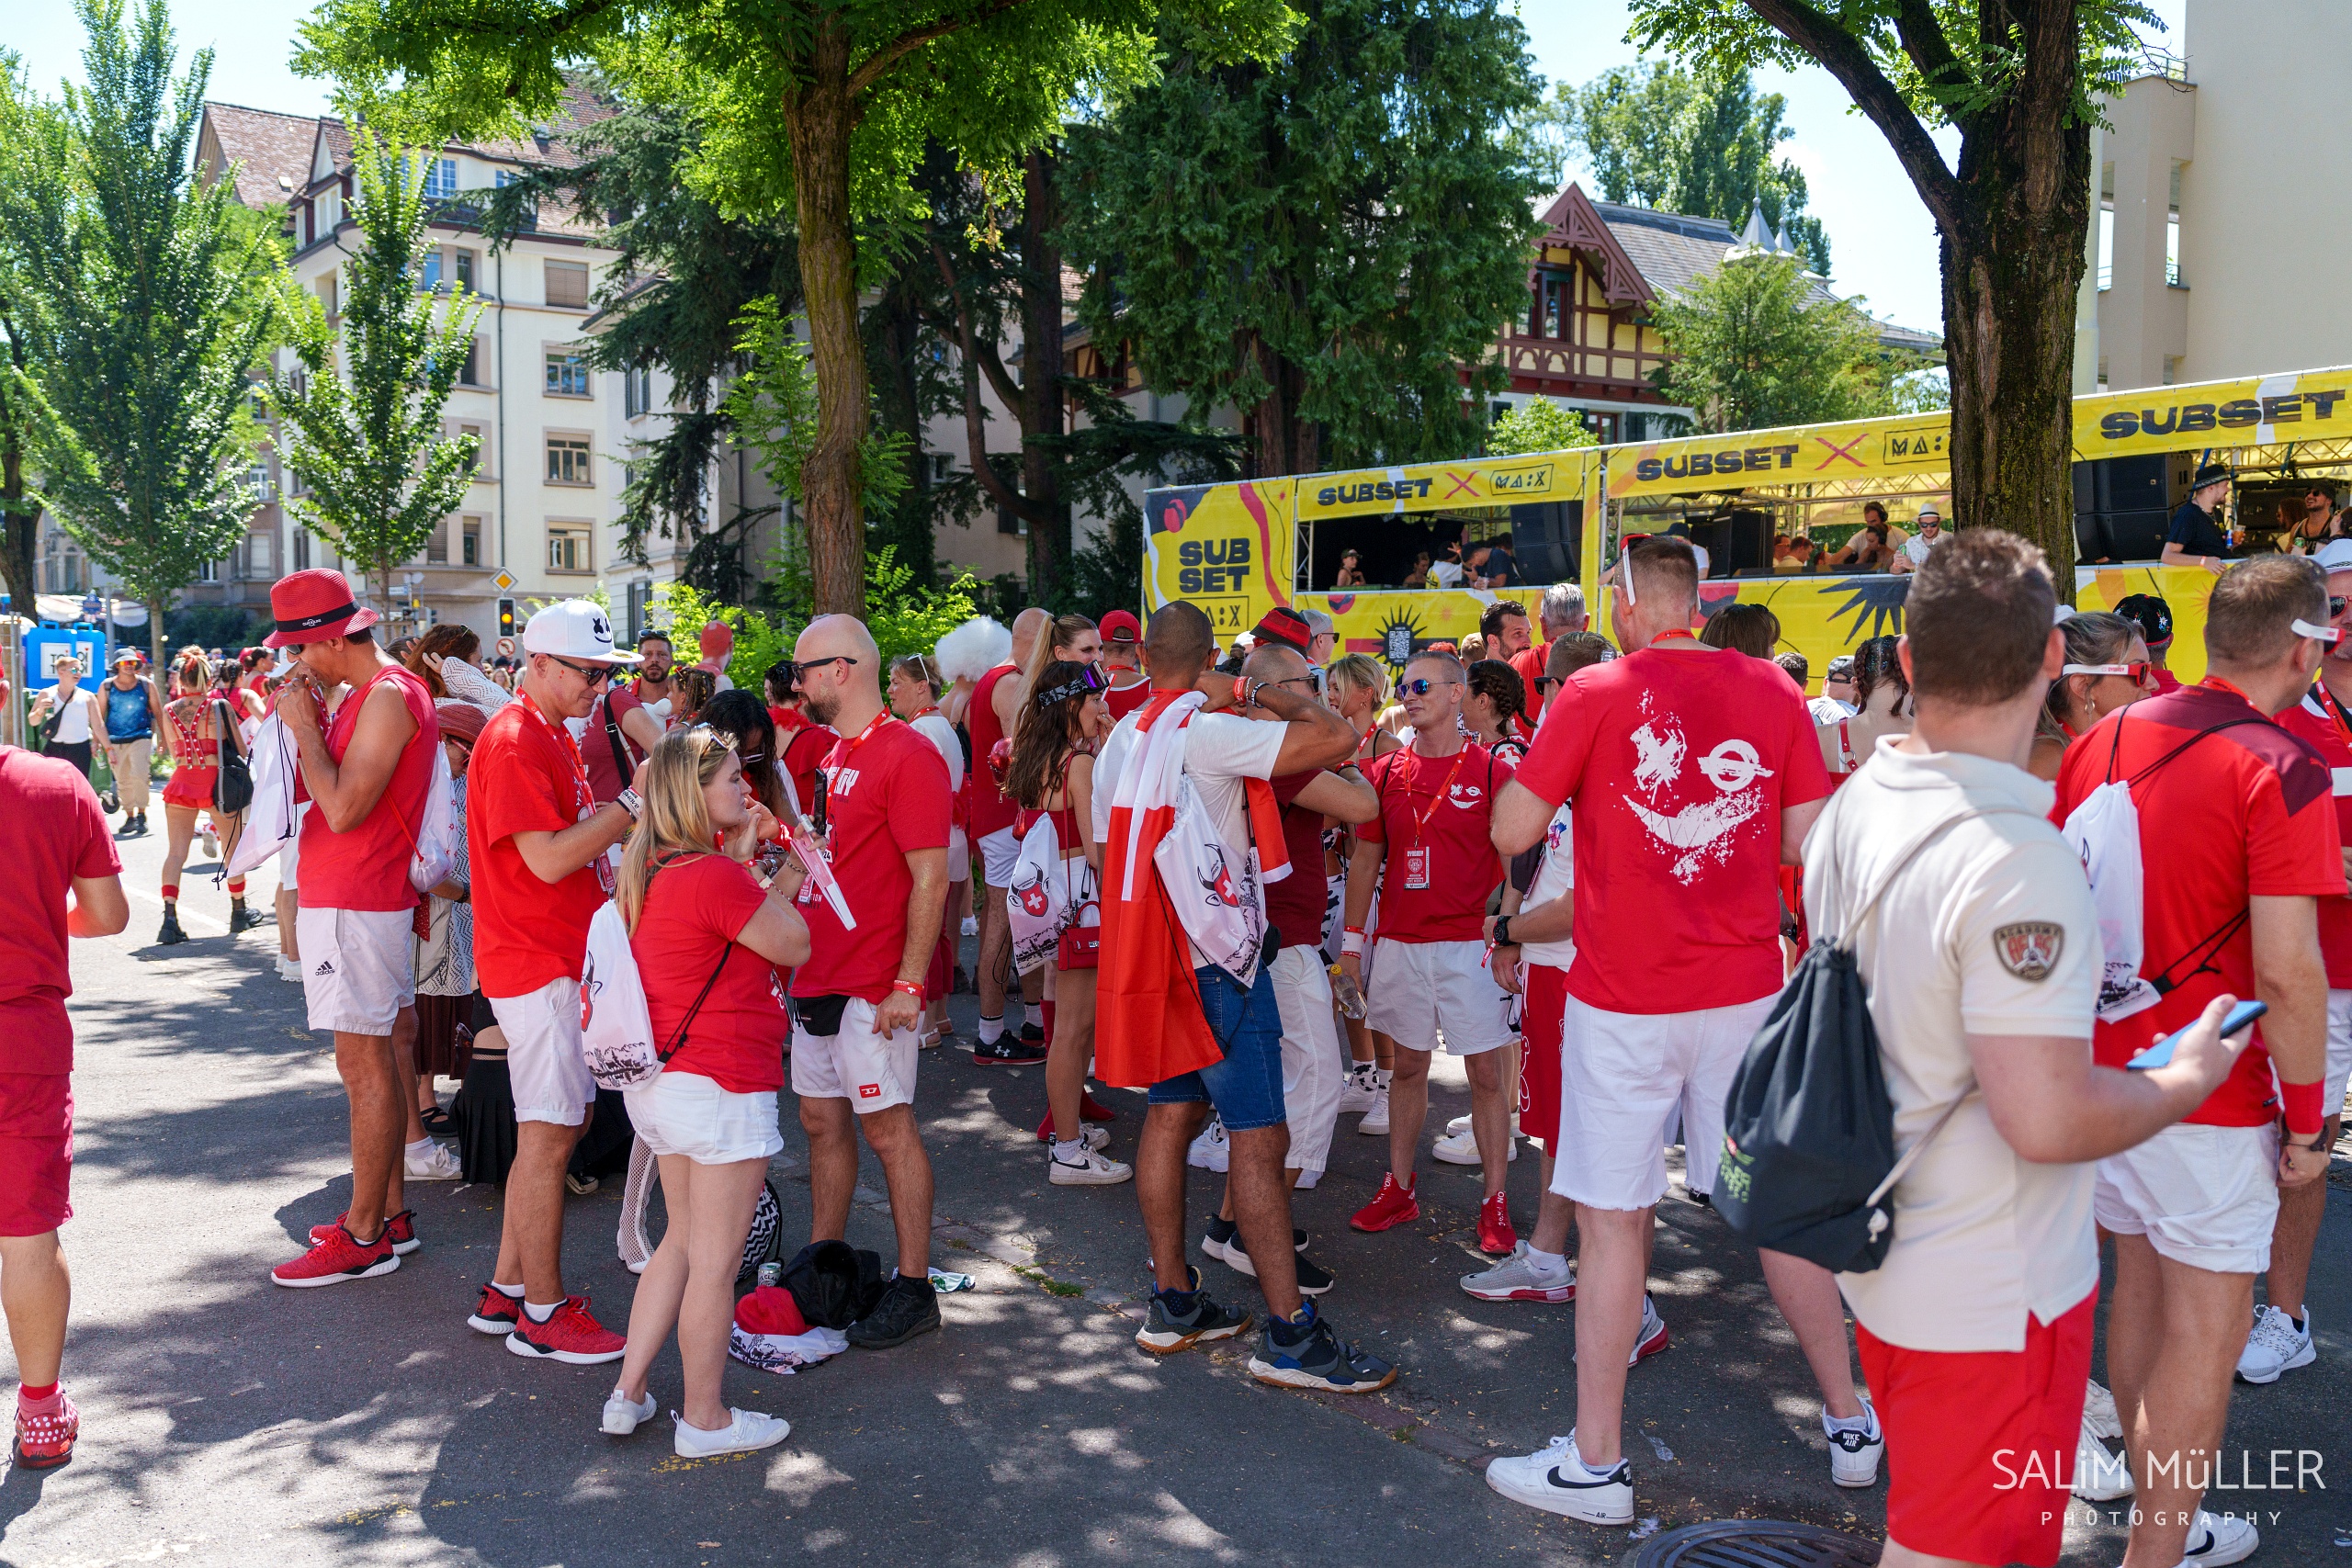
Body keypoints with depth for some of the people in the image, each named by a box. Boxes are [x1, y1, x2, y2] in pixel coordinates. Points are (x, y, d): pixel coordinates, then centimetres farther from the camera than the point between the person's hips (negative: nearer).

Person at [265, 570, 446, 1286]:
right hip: (349, 897, 10)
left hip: (356, 904, -10)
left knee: (364, 1061, -6)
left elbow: (344, 809, -23)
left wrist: (304, 725, -14)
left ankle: (366, 1237, -1)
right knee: (383, 1054, 13)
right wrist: (308, 723, 7)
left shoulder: (388, 696, -16)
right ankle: (389, 1212, 20)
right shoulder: (367, 694, 17)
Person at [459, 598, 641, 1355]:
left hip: (568, 958, 10)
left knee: (558, 1124, 15)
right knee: (550, 1134, -4)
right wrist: (633, 802, -19)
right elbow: (549, 858, -22)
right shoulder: (513, 741, -16)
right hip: (537, 963, -10)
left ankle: (506, 1291, 25)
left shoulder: (553, 736, 17)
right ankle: (542, 1313, 7)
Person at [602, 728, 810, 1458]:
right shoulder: (715, 877, -20)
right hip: (721, 1086, -10)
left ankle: (628, 1394, 25)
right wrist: (782, 876, 3)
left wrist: (741, 857, 13)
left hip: (661, 1082, 10)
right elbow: (793, 945, -11)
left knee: (683, 1241, 22)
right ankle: (704, 1419, 15)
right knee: (715, 1261, 3)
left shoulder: (654, 870, 9)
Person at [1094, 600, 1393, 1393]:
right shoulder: (1209, 732, -17)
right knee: (1259, 1137, -6)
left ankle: (1173, 1304, 22)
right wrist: (1260, 692, -10)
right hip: (1217, 959, -9)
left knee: (1171, 1115, 15)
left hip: (1154, 952, 9)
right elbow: (1338, 738, -24)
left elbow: (1108, 856, 17)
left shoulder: (1120, 740, 10)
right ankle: (1290, 1335, -3)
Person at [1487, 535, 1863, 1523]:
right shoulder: (1773, 692, 1)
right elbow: (1809, 843, 1)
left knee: (1612, 1220, 3)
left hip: (1623, 1001, -4)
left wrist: (1535, 761, 11)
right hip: (1746, 991, 4)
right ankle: (1849, 1422, 29)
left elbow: (1511, 832, -7)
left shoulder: (1594, 694, -9)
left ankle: (1597, 1465, 11)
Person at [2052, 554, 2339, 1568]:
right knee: (2206, 1330, 6)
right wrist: (2306, 1118, -9)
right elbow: (2287, 969, -21)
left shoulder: (2103, 739, 3)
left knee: (2139, 1290, 20)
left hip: (2098, 1069, 7)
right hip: (2206, 1099, -7)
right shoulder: (2280, 771, -17)